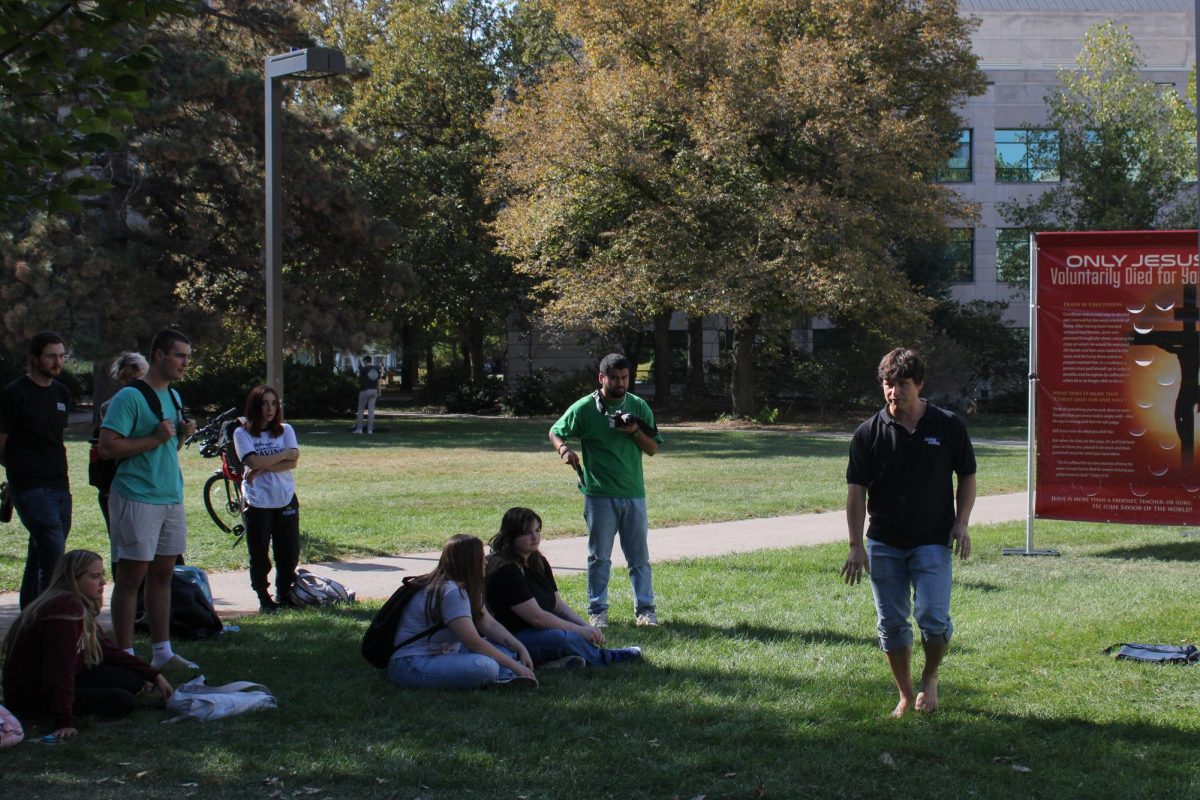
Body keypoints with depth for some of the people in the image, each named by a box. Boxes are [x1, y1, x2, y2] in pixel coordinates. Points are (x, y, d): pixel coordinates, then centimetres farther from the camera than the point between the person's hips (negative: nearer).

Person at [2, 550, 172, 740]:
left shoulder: (81, 607, 8)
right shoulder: (66, 609, -25)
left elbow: (109, 651, 14)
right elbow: (61, 667, -31)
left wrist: (154, 676, 12)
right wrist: (64, 721, -36)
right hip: (32, 697, -10)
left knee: (134, 681, 3)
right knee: (122, 701, -18)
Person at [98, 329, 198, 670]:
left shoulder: (174, 396, 14)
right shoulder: (130, 397, -12)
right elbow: (107, 446, -19)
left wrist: (182, 434, 4)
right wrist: (154, 439, -21)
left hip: (171, 498, 8)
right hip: (137, 498, -8)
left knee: (162, 574, 12)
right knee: (131, 576, -3)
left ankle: (162, 651, 19)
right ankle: (125, 656, 1)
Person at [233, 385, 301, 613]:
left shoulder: (285, 430, 7)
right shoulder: (242, 434, -1)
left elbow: (293, 463, -6)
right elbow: (255, 462, -15)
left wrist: (263, 468, -16)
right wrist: (284, 454, -8)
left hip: (285, 500, 3)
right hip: (257, 502, -3)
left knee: (289, 552, 5)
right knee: (259, 554, 2)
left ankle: (284, 595, 19)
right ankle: (264, 599, 13)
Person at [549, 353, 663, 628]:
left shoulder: (638, 406, 5)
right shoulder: (584, 408, -3)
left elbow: (652, 449, 8)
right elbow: (555, 433, 6)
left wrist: (636, 432, -11)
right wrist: (564, 449, -15)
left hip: (634, 494, 2)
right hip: (599, 495, -2)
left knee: (639, 556, 5)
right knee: (599, 557, 5)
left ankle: (646, 609, 11)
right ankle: (597, 610, 13)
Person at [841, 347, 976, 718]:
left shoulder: (948, 426, -1)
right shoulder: (869, 433, -1)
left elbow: (967, 477, 9)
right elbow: (856, 490, -1)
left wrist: (961, 523, -4)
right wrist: (856, 544, -6)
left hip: (932, 541, -1)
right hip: (884, 544, 2)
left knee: (933, 618, -13)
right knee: (892, 624, 6)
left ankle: (930, 677, 16)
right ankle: (905, 696, 22)